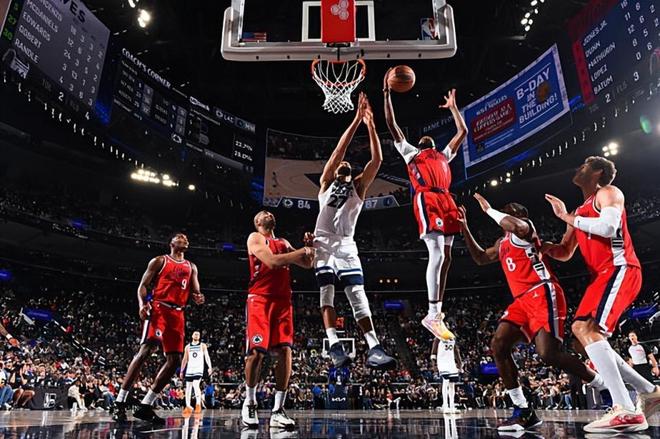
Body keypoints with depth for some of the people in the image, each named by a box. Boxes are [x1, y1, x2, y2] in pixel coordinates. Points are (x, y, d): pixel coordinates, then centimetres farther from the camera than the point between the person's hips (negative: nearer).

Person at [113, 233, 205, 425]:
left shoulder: (191, 267, 21)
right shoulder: (159, 261, 7)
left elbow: (195, 291, 16)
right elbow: (143, 285, 3)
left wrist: (198, 298, -9)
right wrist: (142, 304, -17)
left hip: (178, 314, 6)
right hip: (158, 308, -6)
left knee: (175, 360, 0)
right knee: (146, 350, -21)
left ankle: (145, 406, 8)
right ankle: (120, 402, -12)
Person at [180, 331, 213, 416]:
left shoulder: (203, 346, 3)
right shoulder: (187, 347, 11)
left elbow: (207, 356, -4)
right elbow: (184, 359, 14)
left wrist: (210, 367, -16)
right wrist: (181, 371, 10)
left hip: (199, 369, -4)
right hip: (189, 369, 4)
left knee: (196, 385, -18)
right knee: (188, 388, 4)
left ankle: (198, 404, -6)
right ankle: (188, 406, 14)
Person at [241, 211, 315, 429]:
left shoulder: (284, 243, 24)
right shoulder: (255, 238, 3)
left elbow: (307, 264, 23)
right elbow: (272, 261, -14)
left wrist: (309, 246, 4)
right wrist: (303, 250, -10)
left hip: (283, 300, 5)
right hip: (260, 299, -5)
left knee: (285, 351, -5)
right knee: (256, 352, -9)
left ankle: (278, 410, 1)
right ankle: (250, 403, 14)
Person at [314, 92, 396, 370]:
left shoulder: (359, 186, 19)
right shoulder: (326, 181, 15)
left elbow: (377, 160, 6)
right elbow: (338, 151, 2)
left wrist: (370, 124, 0)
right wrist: (356, 120, -3)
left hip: (347, 244, 1)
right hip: (323, 242, -1)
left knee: (358, 294, -9)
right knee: (327, 292, -10)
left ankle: (374, 348, -16)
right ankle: (334, 345, -16)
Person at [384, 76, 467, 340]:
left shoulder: (443, 155, 35)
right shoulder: (410, 152, 22)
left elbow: (462, 132, 42)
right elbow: (391, 124, 19)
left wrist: (453, 107, 44)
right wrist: (387, 94, 19)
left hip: (445, 201, 6)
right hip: (426, 200, -6)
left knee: (445, 256, 0)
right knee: (437, 254, -20)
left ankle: (438, 313, 4)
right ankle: (432, 315, -19)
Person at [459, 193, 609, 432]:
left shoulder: (525, 226, 0)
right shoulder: (502, 243, 27)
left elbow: (515, 226, -26)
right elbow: (480, 258, 33)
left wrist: (489, 210, -12)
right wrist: (464, 228, 28)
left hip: (543, 293, -9)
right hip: (523, 299, 9)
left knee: (548, 353, -20)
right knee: (498, 344, -7)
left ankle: (607, 388, 4)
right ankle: (524, 411, -4)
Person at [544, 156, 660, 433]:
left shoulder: (609, 192, -1)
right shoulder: (579, 212, 25)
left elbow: (607, 227, -22)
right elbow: (565, 252, 26)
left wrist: (566, 217, -10)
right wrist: (545, 247, 4)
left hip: (620, 270, -10)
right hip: (603, 275, 10)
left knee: (588, 330, -24)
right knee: (582, 331, 7)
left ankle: (627, 411, -27)